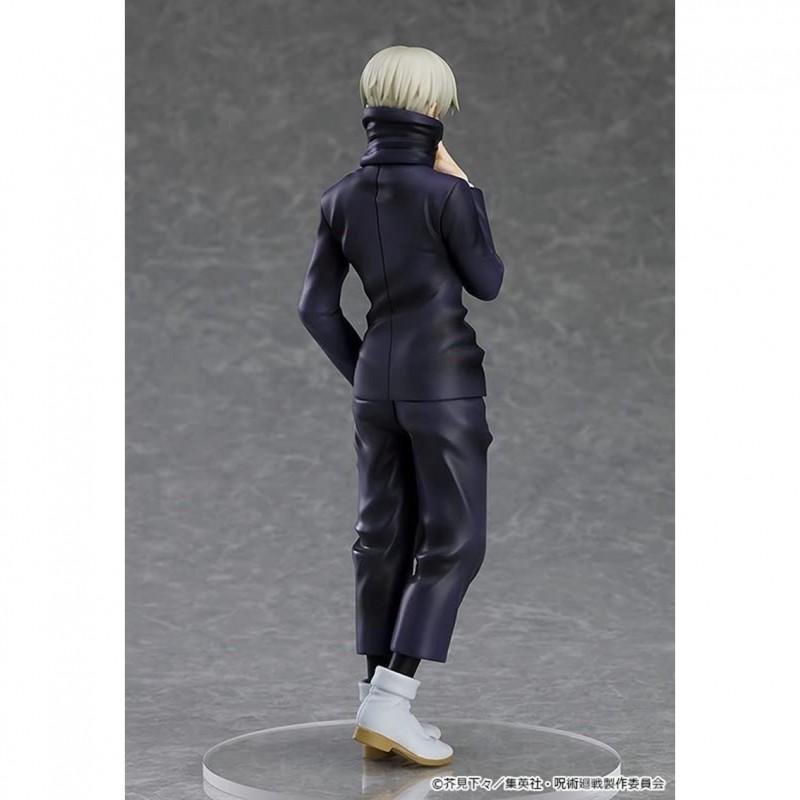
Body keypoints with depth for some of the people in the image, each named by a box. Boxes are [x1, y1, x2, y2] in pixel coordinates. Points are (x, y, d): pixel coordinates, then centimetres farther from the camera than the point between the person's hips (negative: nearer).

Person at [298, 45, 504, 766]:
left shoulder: (341, 198, 2)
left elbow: (317, 307, 5)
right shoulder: (446, 194, -15)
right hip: (445, 382, -6)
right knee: (455, 542, 0)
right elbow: (490, 285, -3)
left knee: (386, 535, 11)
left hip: (378, 379, 6)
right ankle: (391, 702, -8)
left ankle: (376, 707, 14)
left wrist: (364, 374, 15)